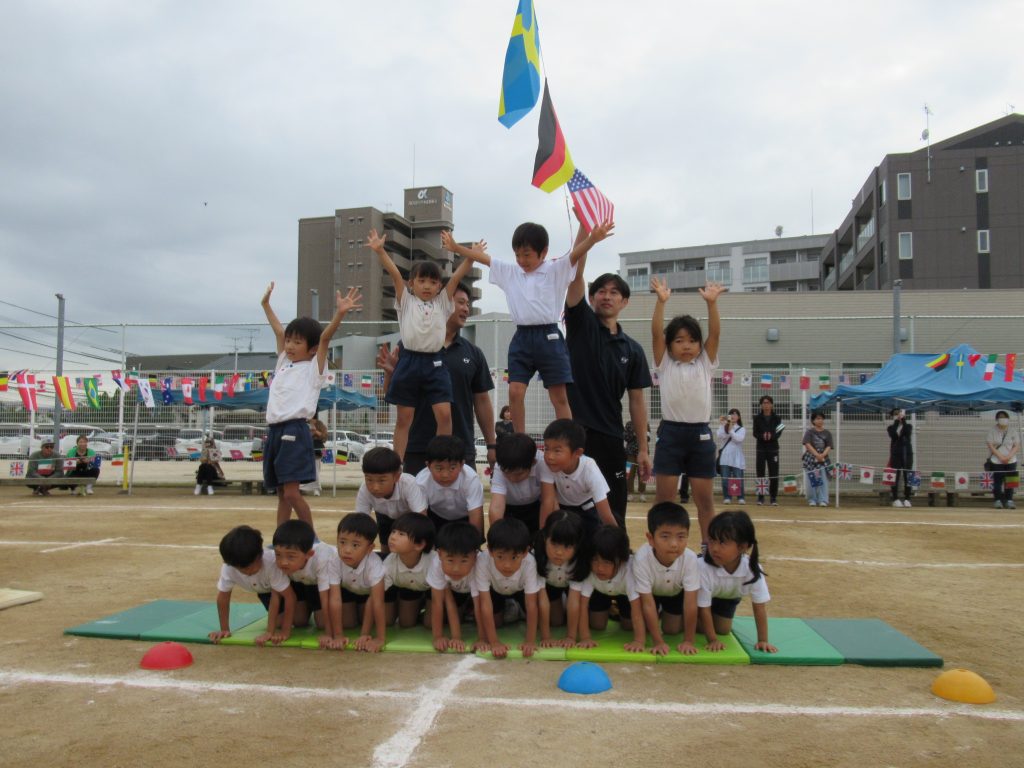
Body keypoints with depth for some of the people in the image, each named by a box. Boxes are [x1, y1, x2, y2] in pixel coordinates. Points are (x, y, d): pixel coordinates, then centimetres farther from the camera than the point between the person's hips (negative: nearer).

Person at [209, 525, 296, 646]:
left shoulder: (271, 562, -45)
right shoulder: (228, 568, -34)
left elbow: (289, 595, -39)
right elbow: (223, 596, -17)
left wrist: (286, 631, -37)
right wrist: (224, 629, -13)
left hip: (291, 581, -3)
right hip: (265, 589, 4)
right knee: (279, 622, -7)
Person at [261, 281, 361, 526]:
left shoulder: (313, 368, 0)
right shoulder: (284, 364, 18)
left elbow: (325, 338, -14)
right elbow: (278, 331, 28)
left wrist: (340, 313, -27)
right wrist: (266, 304, 37)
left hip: (294, 432, -7)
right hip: (275, 431, 7)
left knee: (291, 493, -12)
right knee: (281, 494, 11)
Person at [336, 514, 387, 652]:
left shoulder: (374, 564, -42)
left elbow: (377, 602, -39)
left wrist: (381, 638, -39)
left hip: (368, 591, -1)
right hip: (346, 589, 1)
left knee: (367, 621, -10)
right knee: (346, 623, -7)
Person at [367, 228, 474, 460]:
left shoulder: (443, 302, 10)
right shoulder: (406, 301, 7)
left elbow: (457, 276, 0)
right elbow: (394, 273, -6)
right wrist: (379, 251, -17)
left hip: (434, 363, 1)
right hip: (409, 362, -1)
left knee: (444, 414, -8)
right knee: (404, 418, 5)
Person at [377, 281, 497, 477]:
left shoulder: (473, 353, 8)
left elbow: (482, 401, 11)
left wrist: (492, 445, 7)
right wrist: (391, 373, -17)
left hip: (462, 451, 2)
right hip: (417, 450, -2)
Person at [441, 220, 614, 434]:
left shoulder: (556, 270, -1)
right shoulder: (510, 272, 11)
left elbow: (576, 253, -17)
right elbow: (483, 257, 13)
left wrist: (593, 238, -34)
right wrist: (455, 247, 10)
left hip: (549, 337, -4)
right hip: (521, 338, 4)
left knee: (559, 397, 0)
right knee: (515, 392, -3)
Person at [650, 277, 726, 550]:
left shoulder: (705, 364, 7)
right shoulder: (665, 365, 4)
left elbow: (715, 334, -5)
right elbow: (656, 333, -9)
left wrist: (711, 303, -18)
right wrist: (661, 302, -20)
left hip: (700, 434, 1)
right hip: (670, 434, -1)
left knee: (704, 499, 7)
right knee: (664, 498, 1)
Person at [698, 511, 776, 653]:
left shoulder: (752, 569, -37)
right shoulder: (704, 568, -44)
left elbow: (759, 607, -24)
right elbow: (704, 608, -31)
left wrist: (763, 640, -23)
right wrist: (712, 640, -26)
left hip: (729, 596, 3)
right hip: (704, 594, -2)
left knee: (723, 630, 2)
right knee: (699, 628, -8)